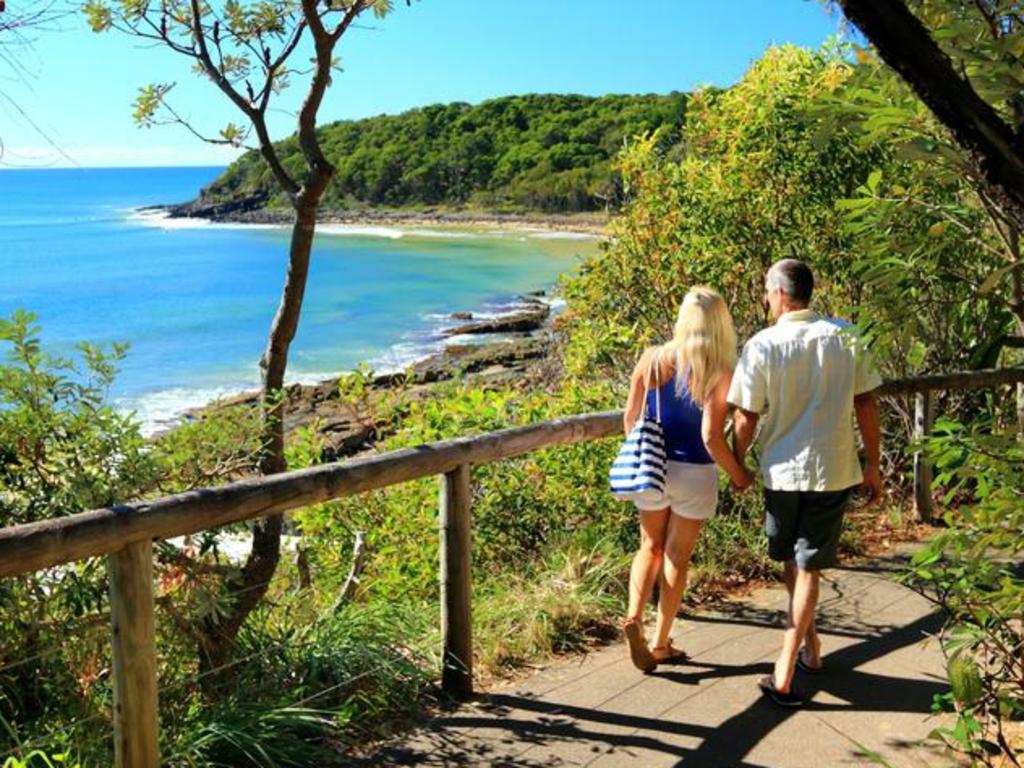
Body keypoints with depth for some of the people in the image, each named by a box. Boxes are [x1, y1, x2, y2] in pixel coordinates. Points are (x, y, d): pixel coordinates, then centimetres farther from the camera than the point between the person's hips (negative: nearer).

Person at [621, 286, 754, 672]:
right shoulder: (718, 375, -16)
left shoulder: (652, 359, -6)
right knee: (677, 556, 11)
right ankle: (661, 643, 20)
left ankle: (634, 617, 0)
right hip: (694, 475, -3)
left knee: (651, 547, 20)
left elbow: (630, 417, 0)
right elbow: (711, 437, -20)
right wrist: (739, 475, -4)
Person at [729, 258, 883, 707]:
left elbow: (745, 420, -7)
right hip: (834, 470, 1)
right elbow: (866, 406, 1)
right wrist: (872, 466, 11)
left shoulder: (762, 346, -10)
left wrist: (736, 466, 10)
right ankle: (784, 675, 3)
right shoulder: (846, 338, -3)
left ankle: (809, 646, 36)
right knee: (808, 567, 6)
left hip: (782, 471, -1)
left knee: (792, 562, 21)